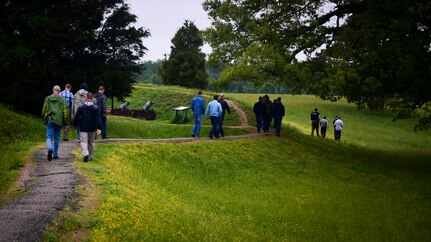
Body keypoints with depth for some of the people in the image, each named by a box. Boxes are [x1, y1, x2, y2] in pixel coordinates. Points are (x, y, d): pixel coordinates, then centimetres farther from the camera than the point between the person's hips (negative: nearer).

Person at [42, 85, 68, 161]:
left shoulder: (47, 98, 4)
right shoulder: (62, 100, 1)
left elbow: (44, 110, 8)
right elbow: (65, 112, 1)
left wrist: (44, 119, 22)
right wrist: (65, 123, 7)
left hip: (49, 120, 0)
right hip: (58, 121, 0)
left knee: (49, 136, 1)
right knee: (56, 137, 12)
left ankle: (50, 148, -29)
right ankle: (55, 154, 17)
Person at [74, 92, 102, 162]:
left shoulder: (81, 107, -3)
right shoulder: (96, 108, -3)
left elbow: (76, 117, 2)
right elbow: (98, 119, -10)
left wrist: (75, 125, 17)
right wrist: (99, 128, -13)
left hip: (83, 128, -2)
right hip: (92, 129, 2)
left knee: (83, 141, -4)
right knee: (91, 142, 15)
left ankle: (85, 154, -27)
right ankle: (90, 156, 22)